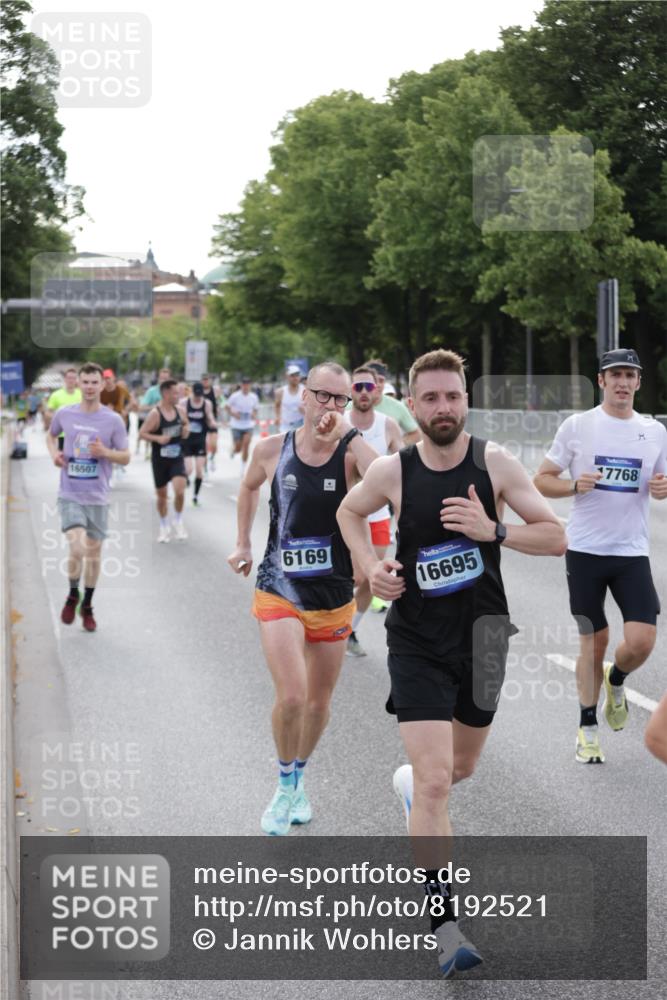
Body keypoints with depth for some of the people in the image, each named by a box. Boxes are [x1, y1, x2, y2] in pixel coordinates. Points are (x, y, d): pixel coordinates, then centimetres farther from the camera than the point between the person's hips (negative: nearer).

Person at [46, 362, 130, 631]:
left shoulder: (113, 420, -4)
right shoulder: (64, 414, -1)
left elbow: (125, 457, 2)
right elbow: (51, 434, 20)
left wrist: (105, 452, -18)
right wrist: (54, 453, 0)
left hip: (97, 498, 1)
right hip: (70, 496, -1)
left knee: (94, 552, 9)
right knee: (77, 548, -17)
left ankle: (87, 606, 27)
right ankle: (72, 596, 10)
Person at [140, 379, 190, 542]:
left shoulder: (179, 412, 1)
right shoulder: (155, 414, -14)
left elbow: (185, 423, 19)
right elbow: (143, 433, -12)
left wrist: (186, 430, -3)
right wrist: (158, 438, -26)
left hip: (177, 458, 2)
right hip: (160, 459, -2)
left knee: (179, 491, -16)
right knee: (162, 495, 9)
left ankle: (178, 522, 7)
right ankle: (164, 526, 30)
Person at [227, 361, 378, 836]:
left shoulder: (351, 449, -10)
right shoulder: (273, 448, -4)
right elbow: (250, 486, 20)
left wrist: (345, 434, -37)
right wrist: (243, 543, 21)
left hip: (334, 597, 1)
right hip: (279, 592, -1)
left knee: (319, 702, 14)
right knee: (291, 697, -17)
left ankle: (299, 779, 40)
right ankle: (286, 786, 9)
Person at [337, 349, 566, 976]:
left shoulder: (494, 463, -9)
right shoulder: (391, 472, -9)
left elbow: (555, 537, -8)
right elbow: (349, 511, 13)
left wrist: (492, 530, -24)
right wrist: (369, 566, -4)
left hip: (481, 637, 2)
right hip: (418, 643, -2)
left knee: (459, 767, 21)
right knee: (435, 781, -14)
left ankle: (410, 782, 58)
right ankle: (442, 924, -9)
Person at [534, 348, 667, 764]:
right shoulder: (577, 426, -2)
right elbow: (542, 480, 1)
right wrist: (575, 485, -18)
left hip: (632, 551, 2)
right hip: (585, 550, -2)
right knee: (594, 642, 4)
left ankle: (616, 681, 23)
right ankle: (588, 728, 22)